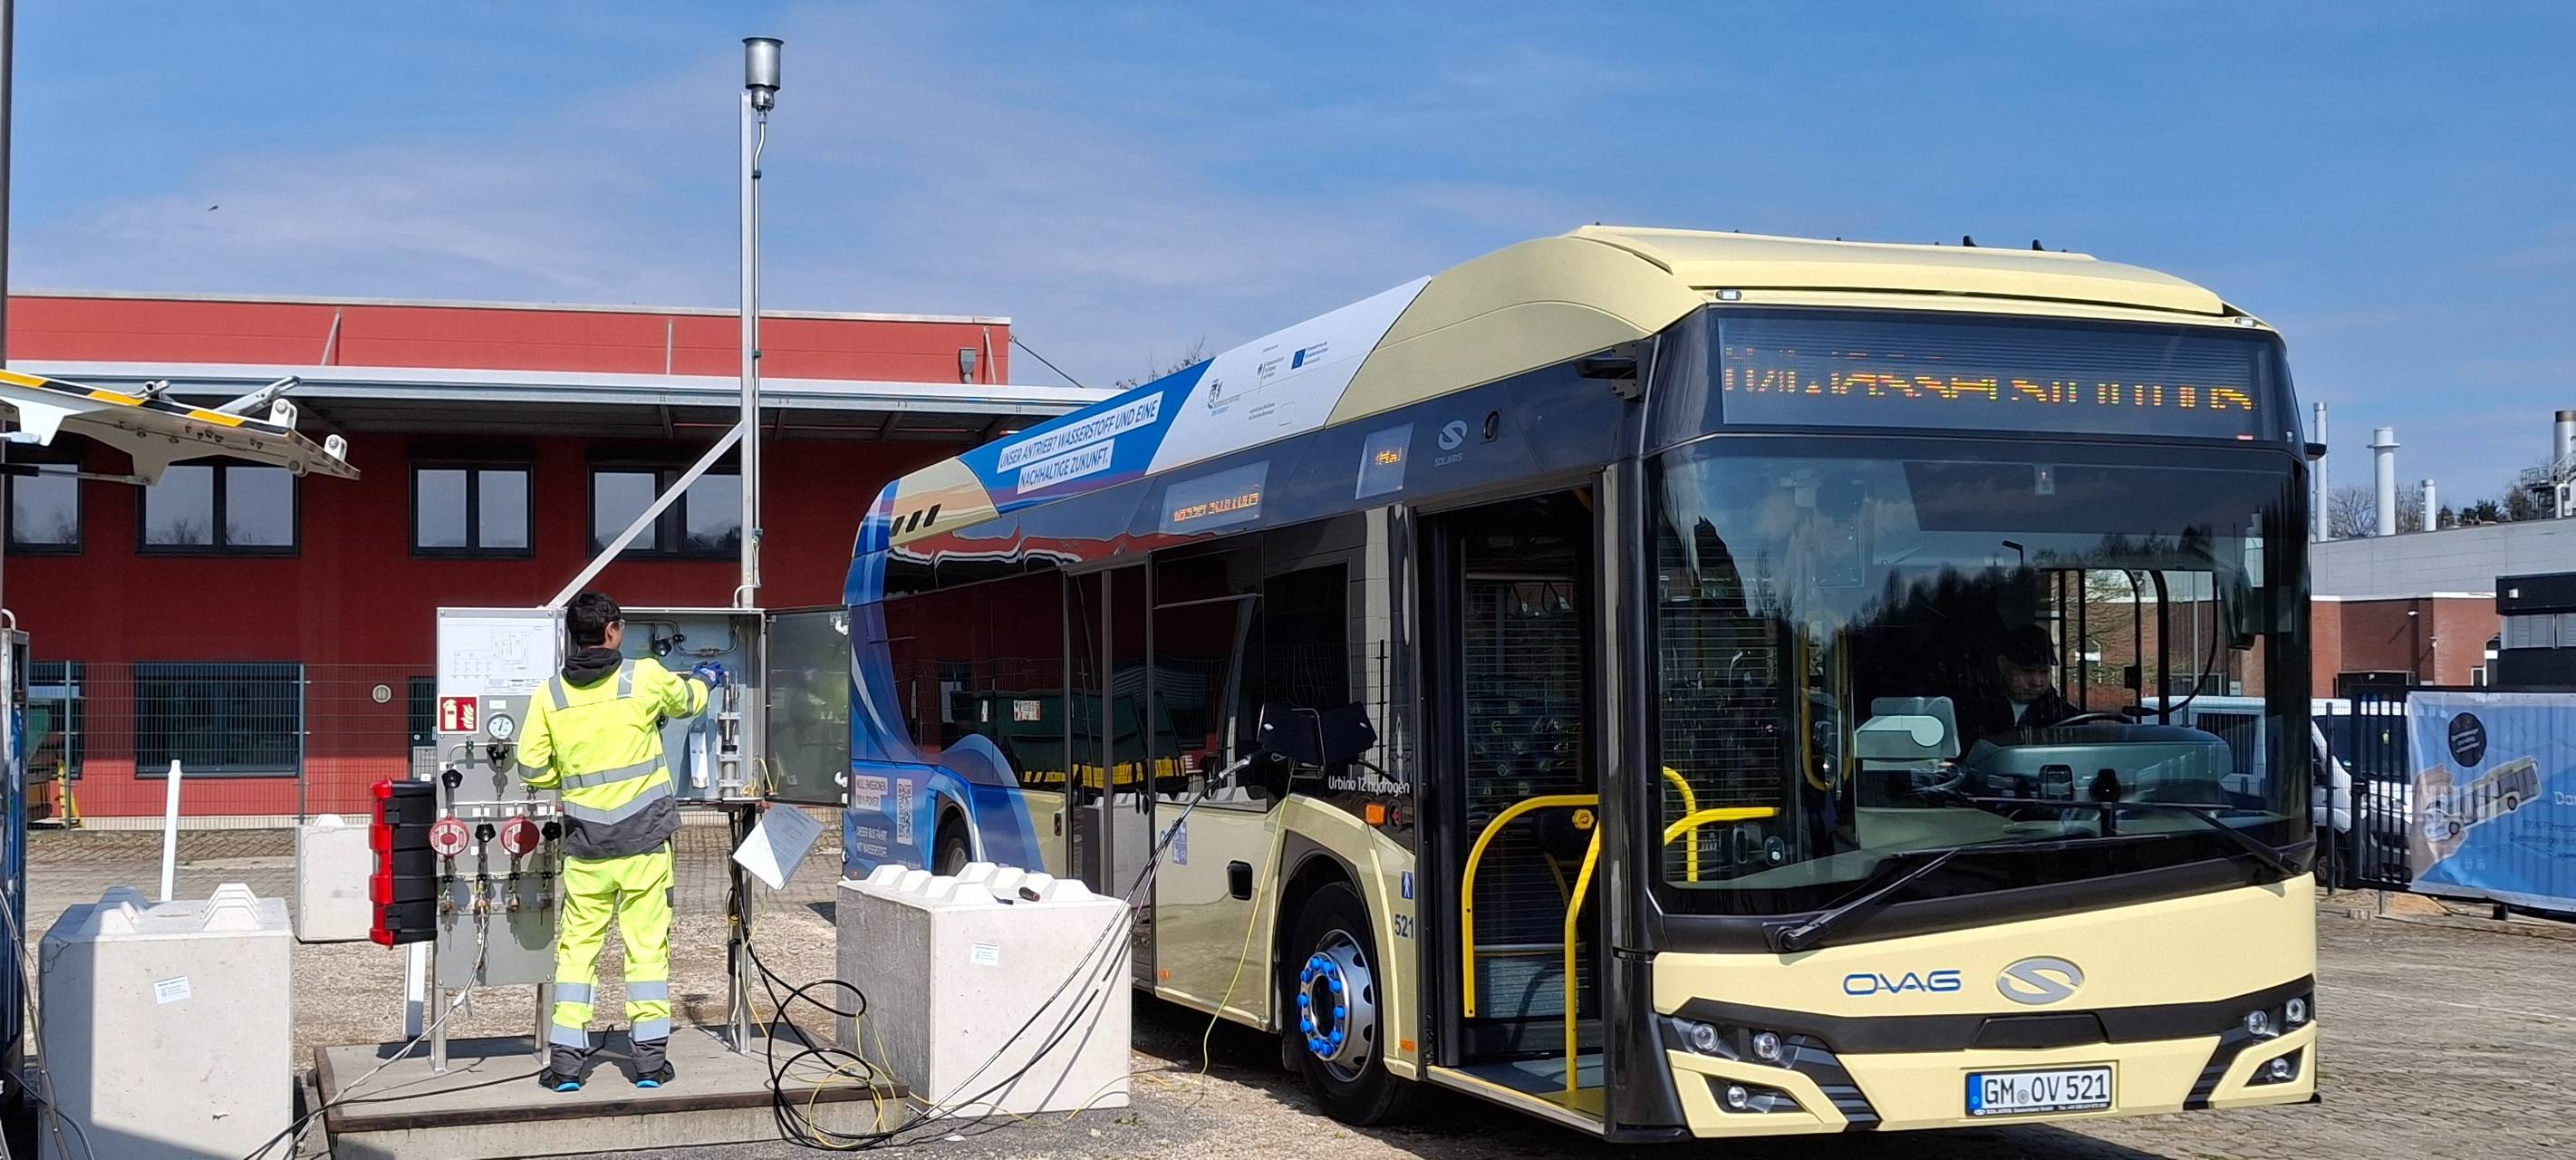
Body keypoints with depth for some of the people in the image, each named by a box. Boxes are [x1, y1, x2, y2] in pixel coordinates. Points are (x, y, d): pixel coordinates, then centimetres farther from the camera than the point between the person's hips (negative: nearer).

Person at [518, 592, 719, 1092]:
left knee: (577, 946, 9)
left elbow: (532, 768, 1)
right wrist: (706, 677, 37)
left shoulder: (550, 694, -1)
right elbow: (688, 700, 14)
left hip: (585, 845, 2)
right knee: (647, 946, 4)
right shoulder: (645, 677, -6)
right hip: (644, 840, -2)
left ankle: (566, 1061, 9)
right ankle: (650, 1060, 9)